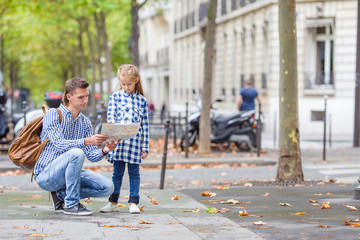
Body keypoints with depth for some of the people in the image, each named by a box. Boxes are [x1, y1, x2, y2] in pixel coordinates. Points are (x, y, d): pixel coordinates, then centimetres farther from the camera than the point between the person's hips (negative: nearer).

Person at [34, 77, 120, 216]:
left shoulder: (85, 123, 10)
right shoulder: (53, 114, -9)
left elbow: (91, 155, 2)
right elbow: (59, 144, -24)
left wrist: (104, 151, -20)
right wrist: (85, 141, -38)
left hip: (67, 174, 7)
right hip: (45, 174, -7)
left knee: (107, 187, -9)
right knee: (76, 153, -34)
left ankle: (61, 194, 3)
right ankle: (71, 204, -22)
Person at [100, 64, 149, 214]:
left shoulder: (142, 100, 8)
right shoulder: (115, 97, 6)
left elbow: (145, 125, 9)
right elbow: (110, 117, 0)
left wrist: (145, 147, 6)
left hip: (135, 142, 1)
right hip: (119, 141, 0)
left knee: (134, 172, 5)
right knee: (117, 172, 5)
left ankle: (133, 203, 11)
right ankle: (113, 202, 13)